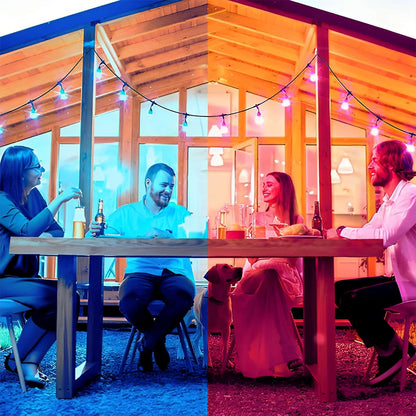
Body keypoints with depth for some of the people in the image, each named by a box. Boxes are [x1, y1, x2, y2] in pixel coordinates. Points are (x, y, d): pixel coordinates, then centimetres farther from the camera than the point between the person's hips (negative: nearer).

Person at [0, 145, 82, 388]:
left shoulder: (34, 196, 8)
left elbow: (57, 231, 10)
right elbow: (28, 229, -31)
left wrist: (45, 236, -12)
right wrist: (59, 200, -29)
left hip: (25, 277, 7)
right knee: (51, 298, -27)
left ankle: (31, 361, -13)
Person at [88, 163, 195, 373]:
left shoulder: (180, 214, 15)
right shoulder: (126, 213, 17)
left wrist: (166, 237, -17)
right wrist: (95, 232, -17)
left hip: (174, 273, 0)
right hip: (140, 272, 0)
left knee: (184, 295, -35)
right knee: (130, 299, -34)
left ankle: (147, 342, -5)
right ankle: (158, 341, 3)